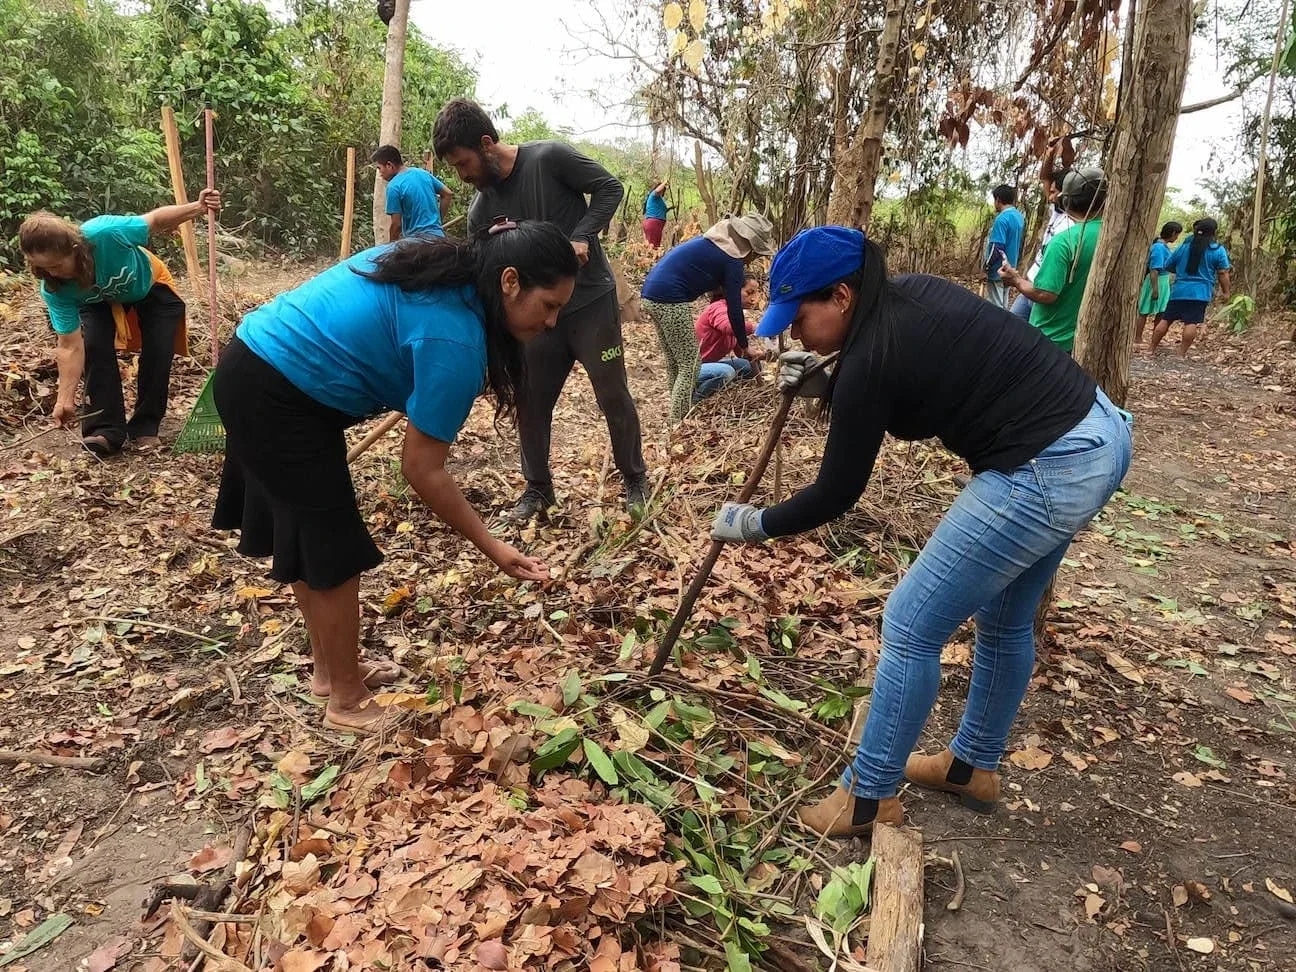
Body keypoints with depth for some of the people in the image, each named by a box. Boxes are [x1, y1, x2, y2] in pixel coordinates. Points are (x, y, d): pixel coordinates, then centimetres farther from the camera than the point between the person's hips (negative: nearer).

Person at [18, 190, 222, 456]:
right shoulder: (54, 291, -33)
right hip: (99, 301, 1)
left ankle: (146, 427, 4)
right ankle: (106, 429, -12)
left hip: (151, 287, -1)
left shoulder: (107, 232, -44)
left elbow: (156, 219, -27)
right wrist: (66, 398, -32)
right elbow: (70, 348, -29)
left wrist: (199, 207, -33)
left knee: (158, 354, -12)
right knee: (95, 347, -21)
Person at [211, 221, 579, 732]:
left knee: (303, 535, 18)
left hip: (257, 367, 10)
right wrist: (493, 549, -13)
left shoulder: (446, 266, 3)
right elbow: (422, 469, -19)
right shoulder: (455, 339, -23)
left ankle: (330, 669, 34)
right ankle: (348, 703, 16)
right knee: (334, 550, 0)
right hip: (278, 393, -10)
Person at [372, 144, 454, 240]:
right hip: (438, 236, 7)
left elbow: (396, 224, -11)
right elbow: (448, 194, 13)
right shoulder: (422, 172, 8)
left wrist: (392, 244, 3)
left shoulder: (393, 186, -12)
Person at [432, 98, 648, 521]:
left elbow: (609, 188, -7)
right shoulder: (480, 211, -1)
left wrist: (582, 237, -21)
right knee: (530, 403, 5)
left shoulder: (550, 158, -14)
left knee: (614, 396, 4)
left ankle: (634, 479, 22)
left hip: (592, 303, -4)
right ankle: (538, 487, 23)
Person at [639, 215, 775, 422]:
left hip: (650, 293, 10)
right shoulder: (732, 261, -7)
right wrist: (743, 346, 6)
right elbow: (734, 309, -5)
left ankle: (677, 419, 24)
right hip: (670, 300, -10)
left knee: (674, 364, 17)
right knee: (690, 366, -2)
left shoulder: (716, 240, 17)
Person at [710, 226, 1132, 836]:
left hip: (1044, 474, -10)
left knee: (910, 626, 1)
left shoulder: (870, 359, -18)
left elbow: (835, 495, -8)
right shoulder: (913, 295, 6)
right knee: (1006, 620, 23)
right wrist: (825, 386, 8)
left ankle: (869, 796, 17)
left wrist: (754, 524, 6)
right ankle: (973, 766, 43)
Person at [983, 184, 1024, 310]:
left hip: (998, 271, -9)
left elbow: (996, 248, -21)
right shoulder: (1020, 217, 8)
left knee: (995, 307, -2)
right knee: (1002, 306, 17)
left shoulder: (1002, 219, -19)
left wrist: (986, 268, -14)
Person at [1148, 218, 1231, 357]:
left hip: (1179, 290, 3)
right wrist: (1225, 292, 6)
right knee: (1192, 323, -5)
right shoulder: (1218, 250, -1)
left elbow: (1168, 266, 15)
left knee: (1165, 319, 6)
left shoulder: (1184, 246, 8)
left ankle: (1151, 348, 8)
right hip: (1200, 292, -3)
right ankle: (1182, 353, -9)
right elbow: (1223, 273, -2)